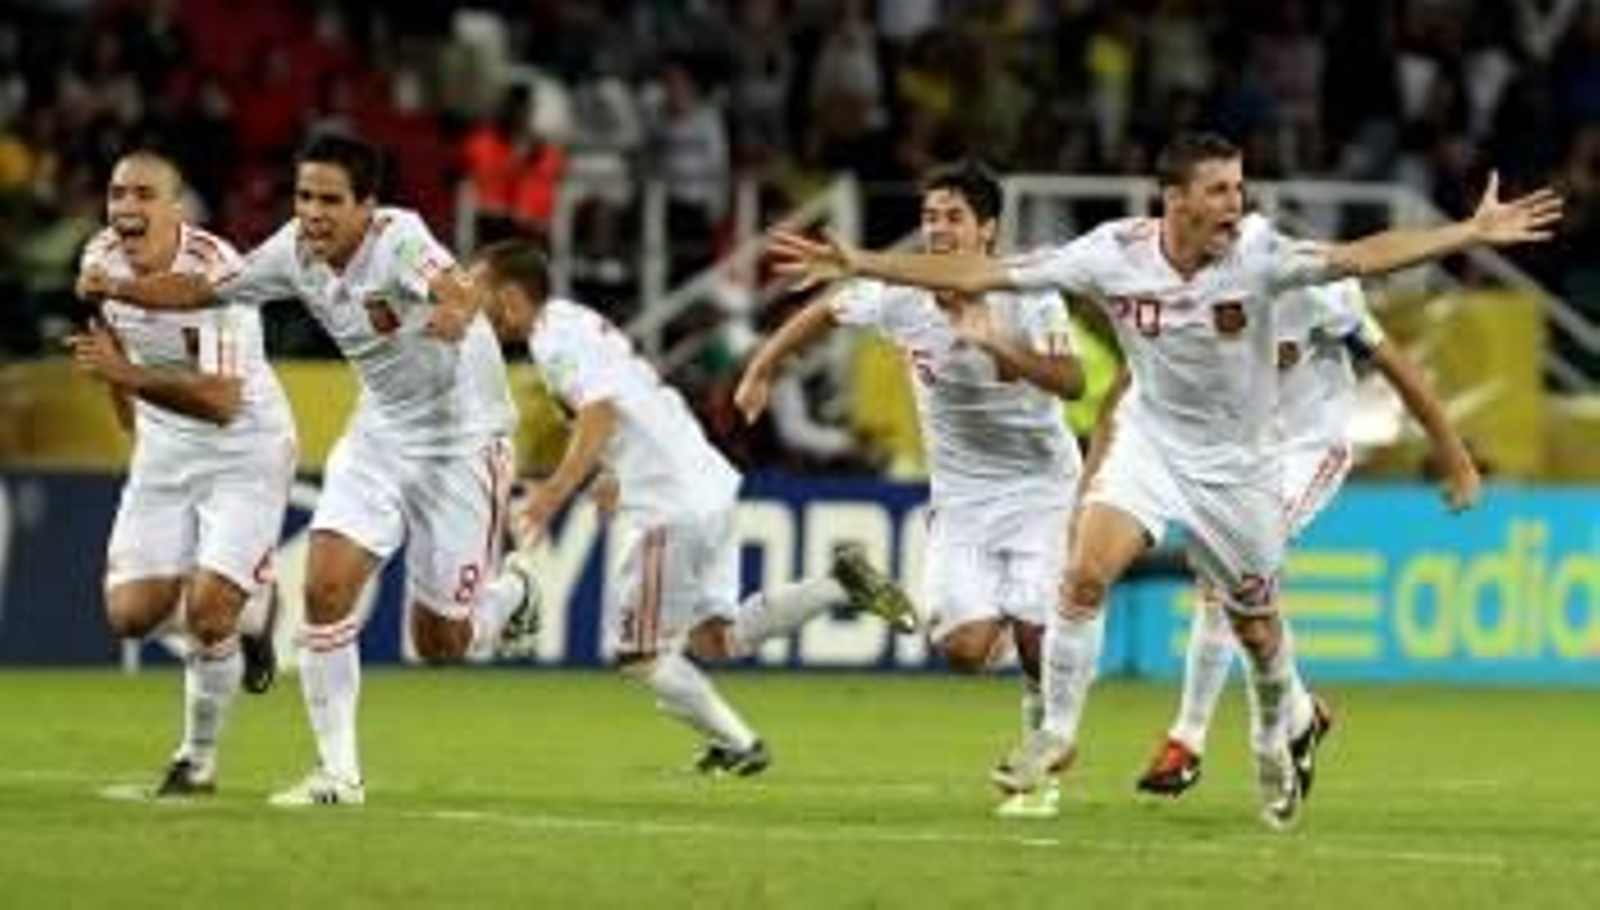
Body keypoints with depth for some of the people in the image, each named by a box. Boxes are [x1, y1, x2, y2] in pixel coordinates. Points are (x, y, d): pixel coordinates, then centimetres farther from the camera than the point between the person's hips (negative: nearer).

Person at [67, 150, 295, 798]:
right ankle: (248, 610, 26)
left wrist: (128, 377, -39)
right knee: (131, 615, -3)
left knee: (209, 610, -15)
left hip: (245, 450, -6)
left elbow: (222, 402, -31)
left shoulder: (216, 273, -26)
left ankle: (199, 761, 8)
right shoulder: (101, 260, -6)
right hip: (164, 451, 6)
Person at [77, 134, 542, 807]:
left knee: (440, 643, 2)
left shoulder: (399, 240, -27)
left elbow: (457, 303, -47)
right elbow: (205, 291, 8)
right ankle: (338, 774, -2)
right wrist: (119, 289, -9)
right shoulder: (295, 251, -7)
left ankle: (511, 593, 38)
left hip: (461, 440, -6)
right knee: (324, 588, -12)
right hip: (379, 435, 6)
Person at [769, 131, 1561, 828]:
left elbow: (1357, 257, -33)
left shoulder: (1256, 254, -23)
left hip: (1236, 461, 0)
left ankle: (1279, 738, 41)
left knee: (1254, 623, 10)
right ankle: (1056, 732, -4)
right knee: (1087, 571, -21)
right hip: (1150, 439, 0)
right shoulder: (1113, 254, -19)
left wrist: (1474, 233, -44)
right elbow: (979, 273, -16)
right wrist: (857, 265, -20)